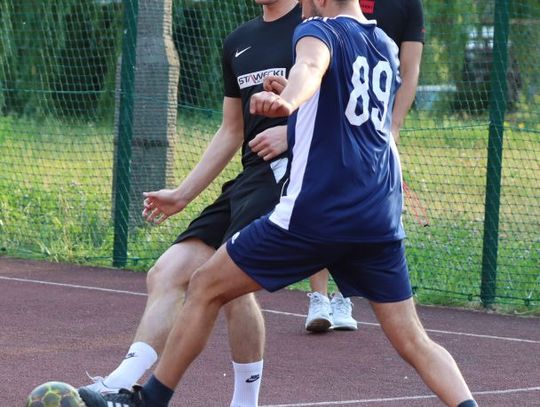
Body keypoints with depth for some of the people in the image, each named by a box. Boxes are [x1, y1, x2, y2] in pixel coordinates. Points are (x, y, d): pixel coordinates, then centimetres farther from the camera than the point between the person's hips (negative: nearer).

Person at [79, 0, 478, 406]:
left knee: (205, 288, 9)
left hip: (316, 212, -6)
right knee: (414, 341, 6)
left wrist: (287, 99, -51)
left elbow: (310, 67, -30)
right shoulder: (387, 48, 18)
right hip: (381, 219, 6)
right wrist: (295, 100, 31)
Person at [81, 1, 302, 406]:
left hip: (291, 169, -8)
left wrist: (292, 131, -17)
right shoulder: (238, 42, 21)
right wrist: (183, 194, 23)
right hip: (249, 179, 8)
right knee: (167, 273, -3)